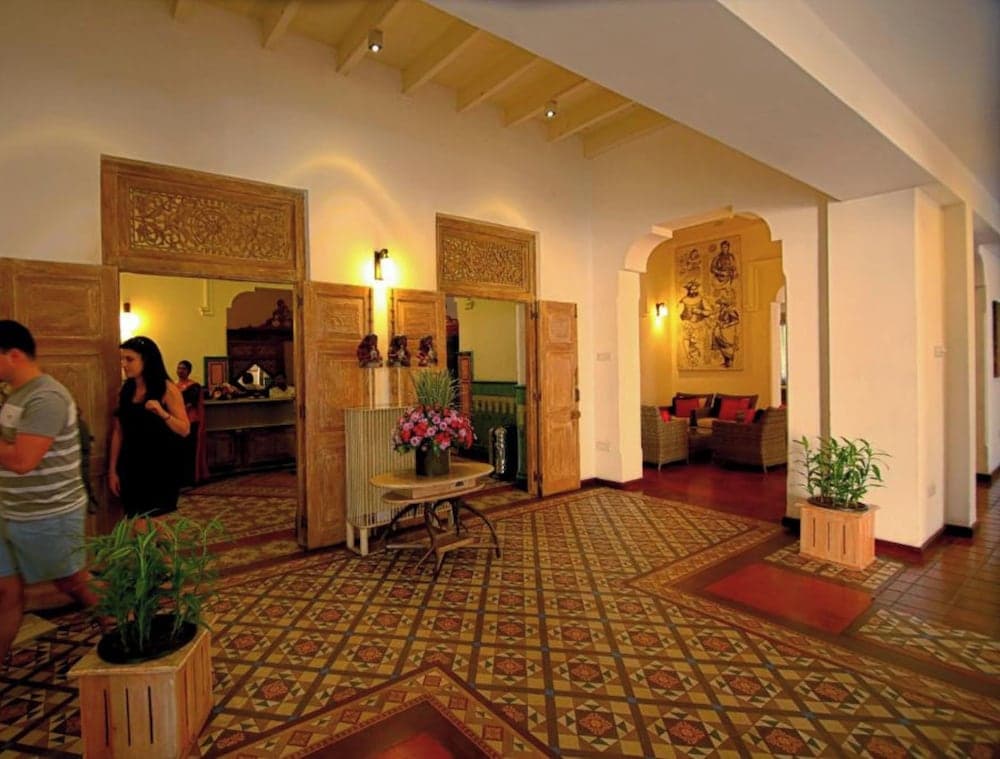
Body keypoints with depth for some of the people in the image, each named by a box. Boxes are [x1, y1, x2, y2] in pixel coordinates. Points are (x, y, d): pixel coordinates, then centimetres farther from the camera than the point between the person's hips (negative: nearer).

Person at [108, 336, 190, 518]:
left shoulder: (167, 389, -9)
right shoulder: (126, 390, 5)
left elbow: (185, 430, -12)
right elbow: (118, 432, 7)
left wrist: (162, 413, -28)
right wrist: (112, 470, 6)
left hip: (161, 467, -4)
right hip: (132, 467, 5)